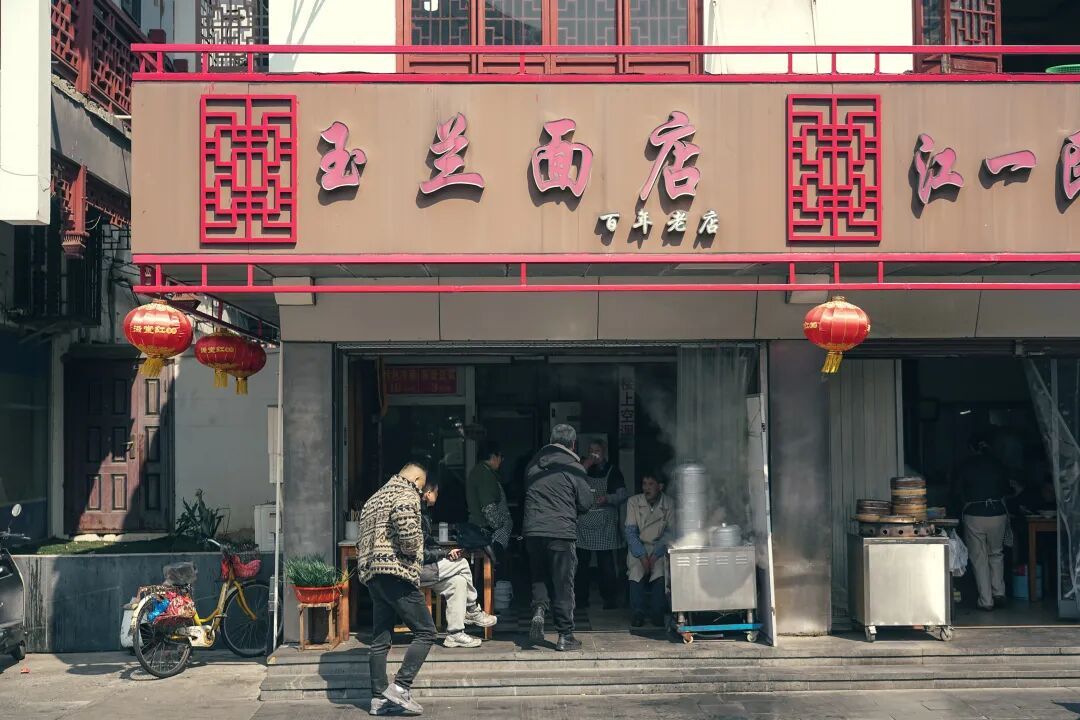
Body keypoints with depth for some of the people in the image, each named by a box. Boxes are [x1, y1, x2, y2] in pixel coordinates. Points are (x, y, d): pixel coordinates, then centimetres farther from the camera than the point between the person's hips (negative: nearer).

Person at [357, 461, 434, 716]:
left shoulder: (375, 498, 24)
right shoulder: (406, 494, -4)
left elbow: (362, 541, 23)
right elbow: (407, 529, -22)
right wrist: (414, 552, -6)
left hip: (371, 574, 9)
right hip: (396, 573, -9)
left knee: (380, 640, 10)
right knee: (425, 631, -4)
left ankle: (379, 698, 9)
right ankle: (400, 686, -12)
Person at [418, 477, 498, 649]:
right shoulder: (417, 516, -18)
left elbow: (428, 543, 21)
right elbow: (421, 553, -20)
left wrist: (445, 551, 4)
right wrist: (445, 553, -9)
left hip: (422, 568, 10)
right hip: (416, 568, -10)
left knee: (457, 581, 1)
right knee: (462, 564, -10)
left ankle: (455, 633, 2)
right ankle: (473, 611, 6)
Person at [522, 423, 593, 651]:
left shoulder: (533, 464, 9)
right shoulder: (573, 467, -4)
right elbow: (585, 503, 0)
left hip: (533, 530, 4)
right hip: (561, 532, -4)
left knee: (539, 576, 20)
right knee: (563, 585, 4)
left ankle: (539, 609, -4)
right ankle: (565, 636, 8)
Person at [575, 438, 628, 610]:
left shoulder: (612, 472, 6)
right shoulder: (584, 469, 15)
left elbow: (622, 495, -1)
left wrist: (607, 498, -19)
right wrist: (585, 467, -5)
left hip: (605, 525, -3)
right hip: (583, 523, 3)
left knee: (606, 563, -6)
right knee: (582, 562, 2)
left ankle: (609, 598, 0)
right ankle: (581, 598, 9)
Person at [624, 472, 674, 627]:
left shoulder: (668, 504, -2)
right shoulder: (633, 502, -1)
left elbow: (670, 533, -3)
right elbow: (630, 532, -4)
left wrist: (655, 555, -16)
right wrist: (642, 556, -17)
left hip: (659, 547, 0)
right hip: (638, 547, 0)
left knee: (660, 572, -30)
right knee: (636, 569, -29)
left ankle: (657, 613, -17)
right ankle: (637, 613, -18)